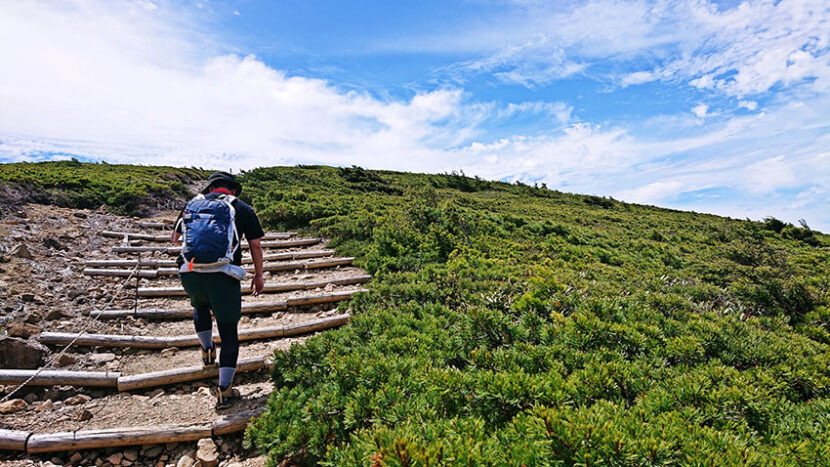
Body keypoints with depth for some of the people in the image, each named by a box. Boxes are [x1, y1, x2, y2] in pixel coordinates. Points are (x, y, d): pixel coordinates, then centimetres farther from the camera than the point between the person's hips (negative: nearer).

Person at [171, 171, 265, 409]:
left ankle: (207, 350, 42)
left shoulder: (194, 203, 16)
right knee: (229, 332, 8)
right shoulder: (243, 209, 11)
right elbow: (256, 245, 8)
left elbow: (175, 237, 26)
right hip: (223, 275, -3)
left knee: (200, 306, 37)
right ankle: (224, 390, 9)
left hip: (190, 272, 3)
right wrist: (259, 276, 19)